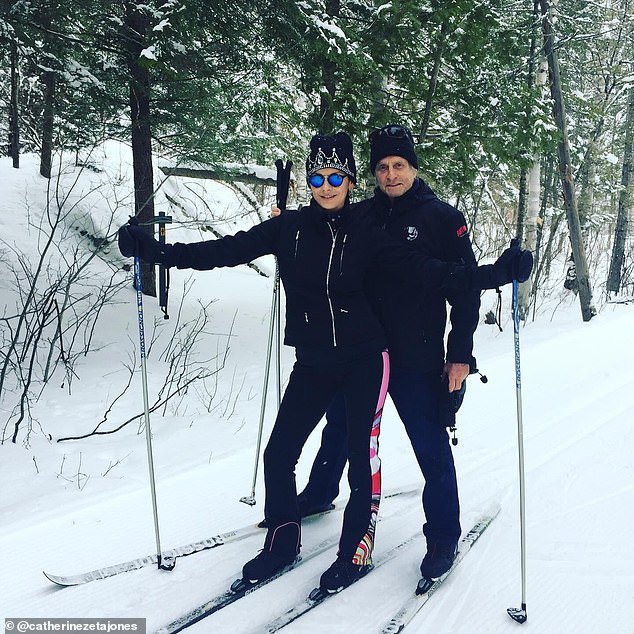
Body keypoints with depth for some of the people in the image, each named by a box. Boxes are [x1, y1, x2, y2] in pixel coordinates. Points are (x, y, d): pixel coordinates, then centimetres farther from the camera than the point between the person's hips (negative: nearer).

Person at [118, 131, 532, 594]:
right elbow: (228, 251, -3)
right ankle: (282, 542, 25)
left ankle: (357, 548, 23)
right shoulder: (289, 228, -1)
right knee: (278, 454, 2)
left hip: (364, 360, -2)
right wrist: (155, 250, -8)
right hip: (313, 363, 2)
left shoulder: (367, 233, -5)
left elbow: (426, 271, -11)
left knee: (362, 454, 2)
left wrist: (496, 273, -21)